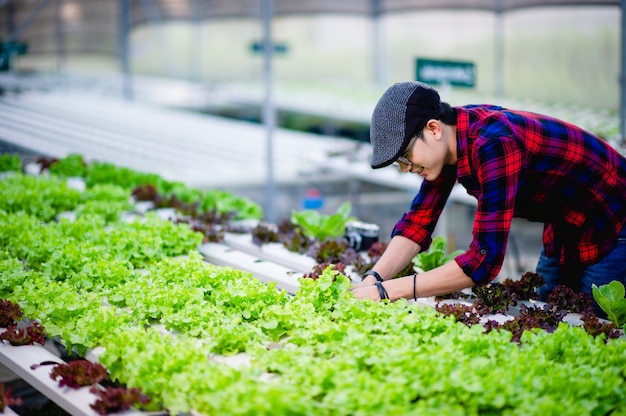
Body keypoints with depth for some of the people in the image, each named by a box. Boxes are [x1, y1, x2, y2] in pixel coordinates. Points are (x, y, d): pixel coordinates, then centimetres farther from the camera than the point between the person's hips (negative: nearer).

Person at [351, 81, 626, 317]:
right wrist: (373, 279, -20)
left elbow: (484, 260, -40)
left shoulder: (492, 145, -35)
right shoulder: (451, 131, -9)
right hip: (564, 232, 8)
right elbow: (419, 221, -4)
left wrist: (387, 291, -39)